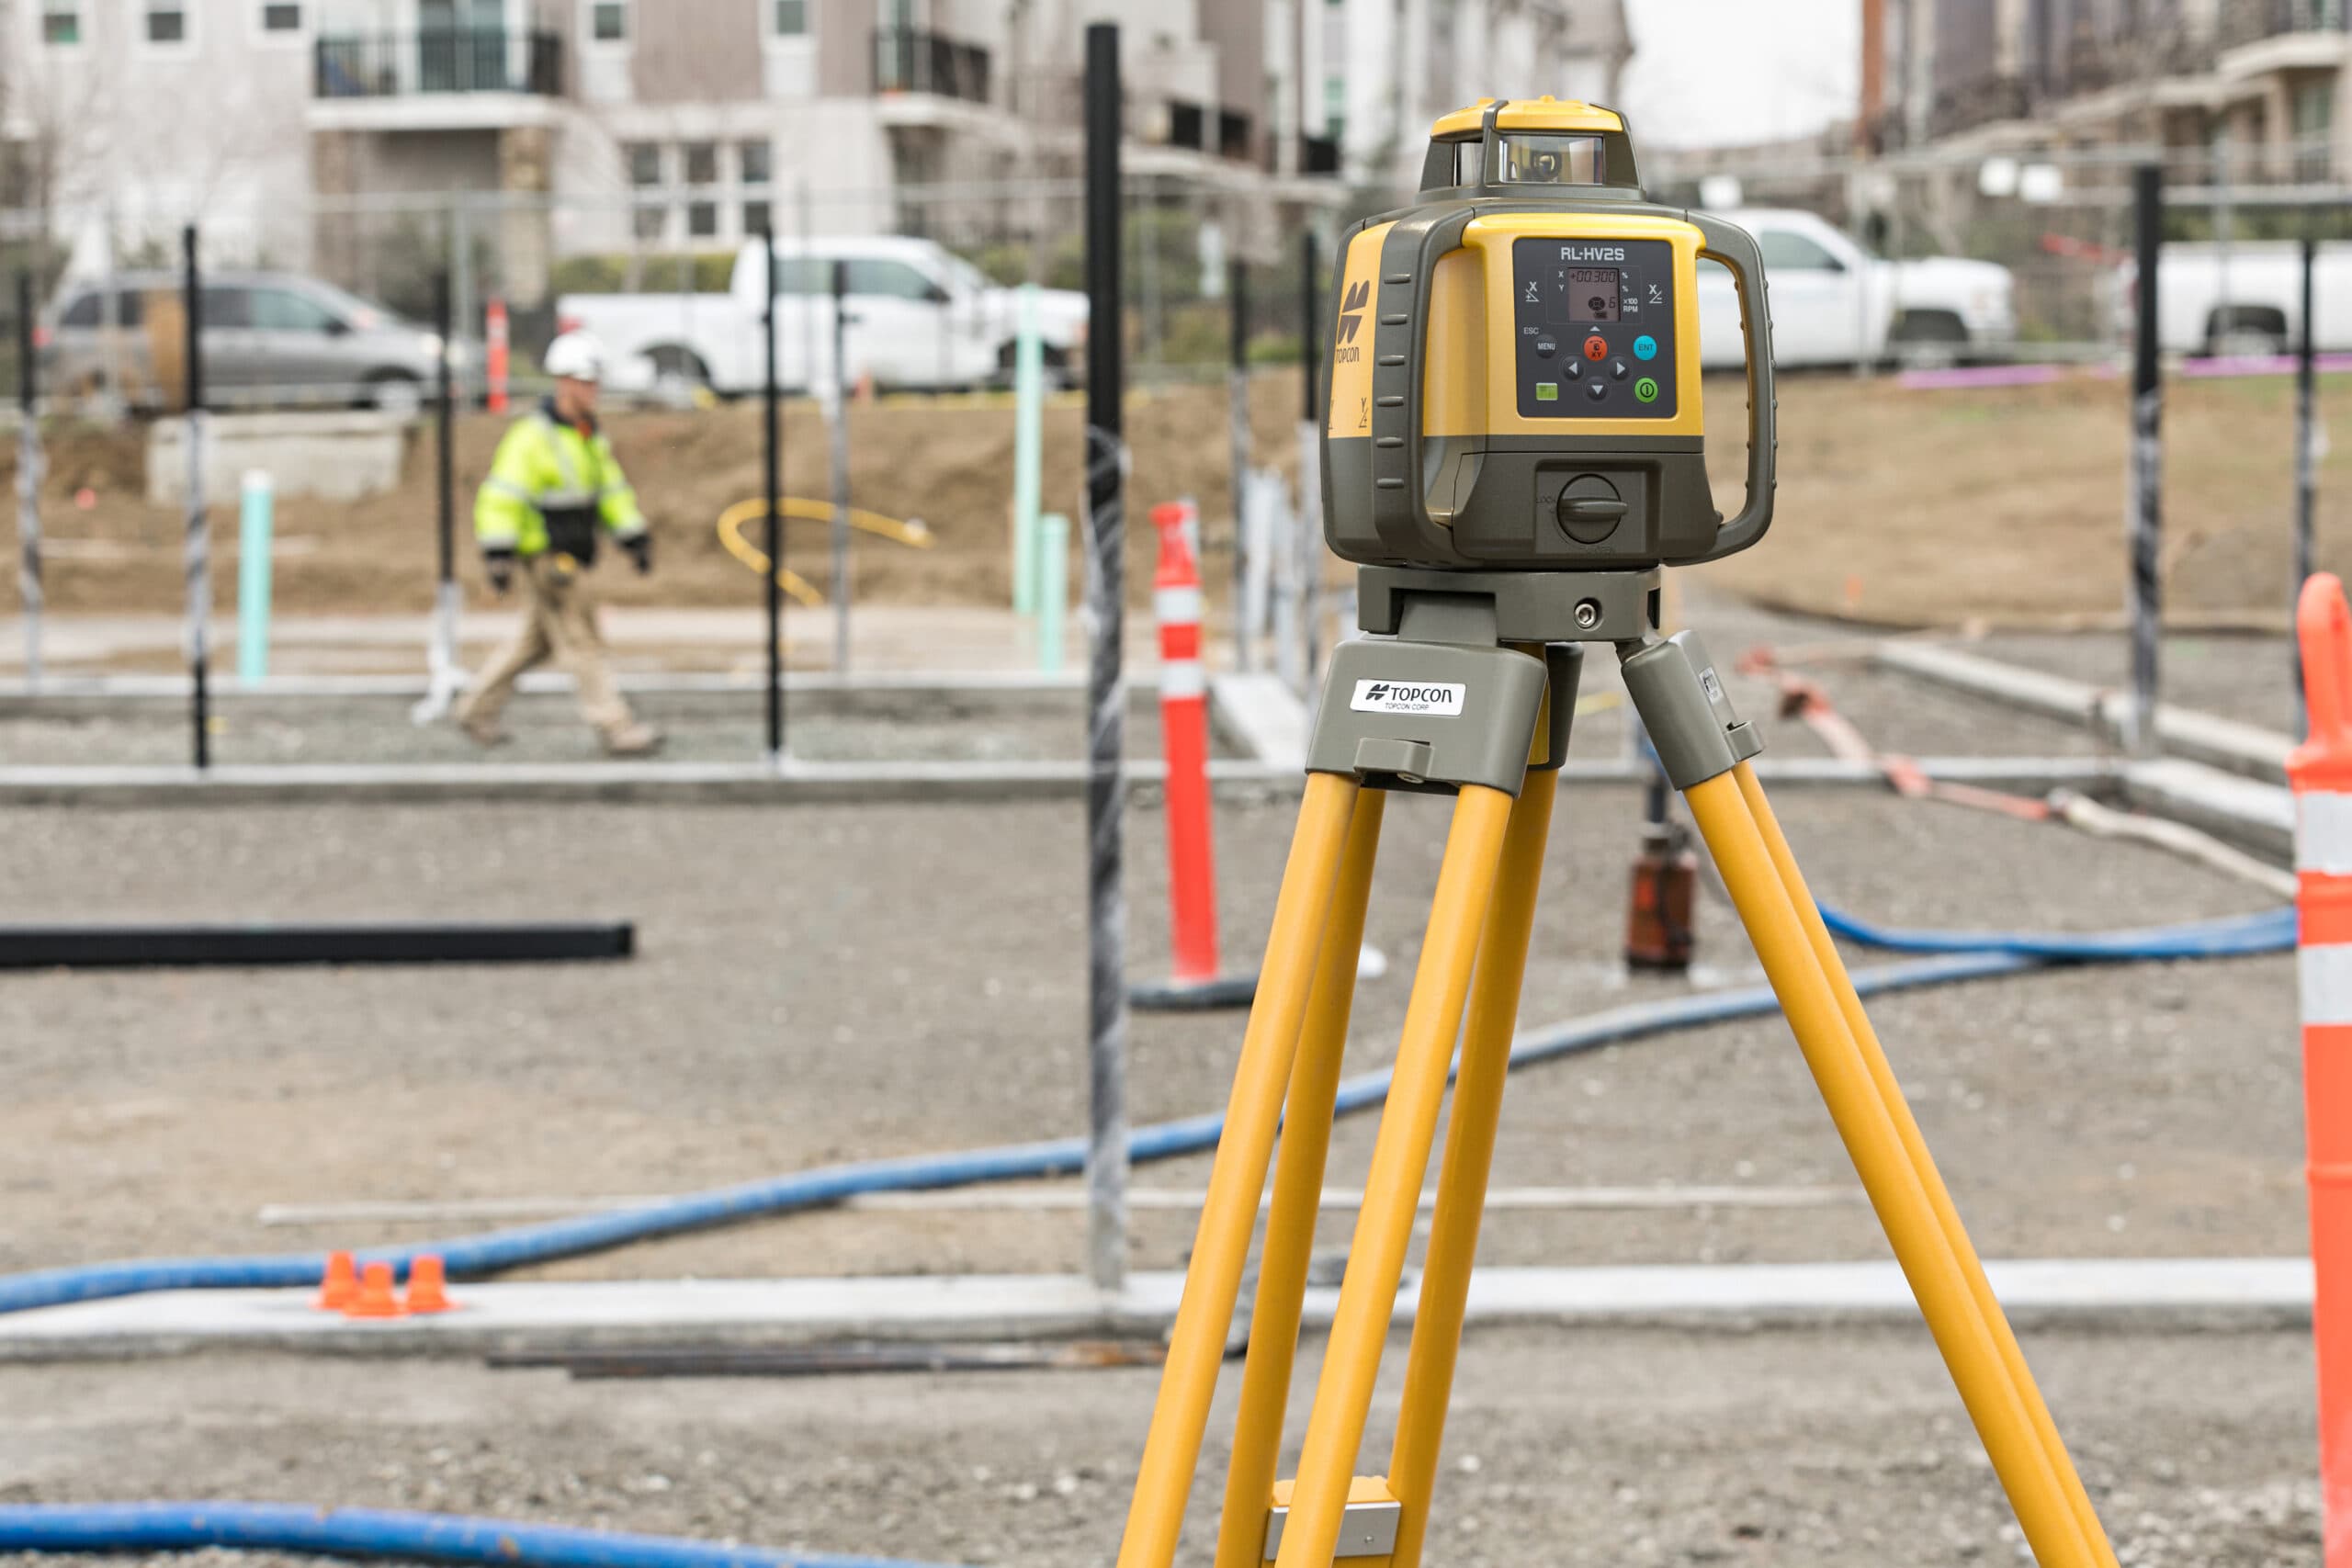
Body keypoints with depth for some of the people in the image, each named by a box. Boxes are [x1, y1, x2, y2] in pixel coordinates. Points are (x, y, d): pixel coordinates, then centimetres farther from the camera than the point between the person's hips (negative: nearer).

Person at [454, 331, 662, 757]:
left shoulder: (591, 437, 11)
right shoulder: (532, 437, -17)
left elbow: (613, 492, 17)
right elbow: (501, 498, -20)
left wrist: (635, 539, 9)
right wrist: (498, 557, -26)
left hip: (571, 558, 9)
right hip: (545, 558, -9)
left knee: (535, 639, 17)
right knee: (582, 643, -7)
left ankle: (477, 711, 29)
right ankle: (619, 730, -5)